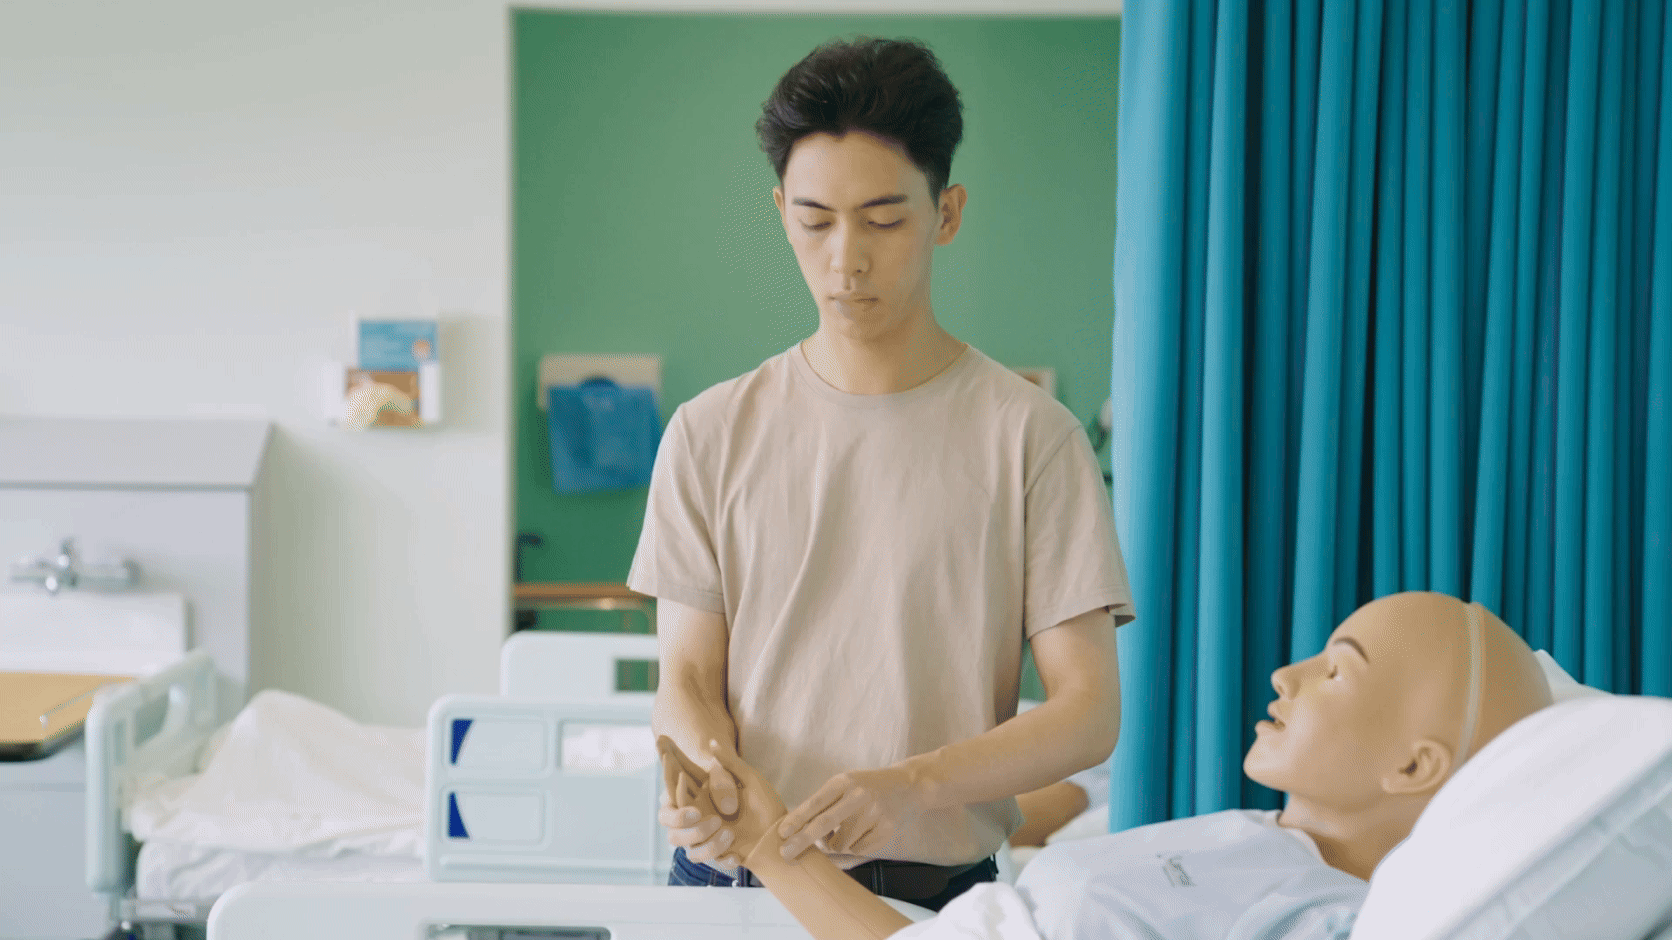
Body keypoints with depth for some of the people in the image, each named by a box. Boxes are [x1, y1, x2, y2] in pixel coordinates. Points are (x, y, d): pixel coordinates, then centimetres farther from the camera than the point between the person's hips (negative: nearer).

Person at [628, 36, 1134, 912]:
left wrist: (914, 785, -19)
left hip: (941, 892, -1)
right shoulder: (712, 433, 8)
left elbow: (1088, 711, -3)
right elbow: (688, 676, 7)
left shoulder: (1029, 435, 0)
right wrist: (708, 775, -15)